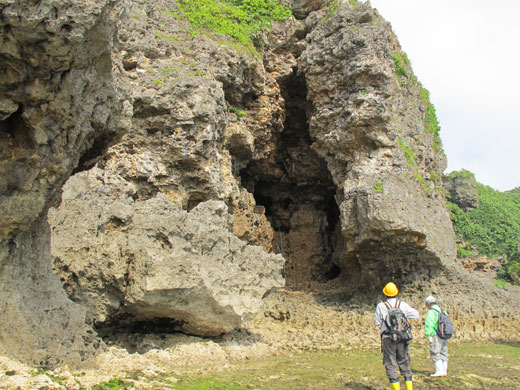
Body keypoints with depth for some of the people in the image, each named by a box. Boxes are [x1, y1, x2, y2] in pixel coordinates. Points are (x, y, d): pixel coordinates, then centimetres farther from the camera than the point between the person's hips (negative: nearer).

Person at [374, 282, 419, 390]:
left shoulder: (381, 306, -3)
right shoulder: (403, 305, 1)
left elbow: (377, 322, 3)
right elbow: (416, 315, 9)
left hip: (388, 338, -2)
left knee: (391, 366, 3)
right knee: (405, 364, 11)